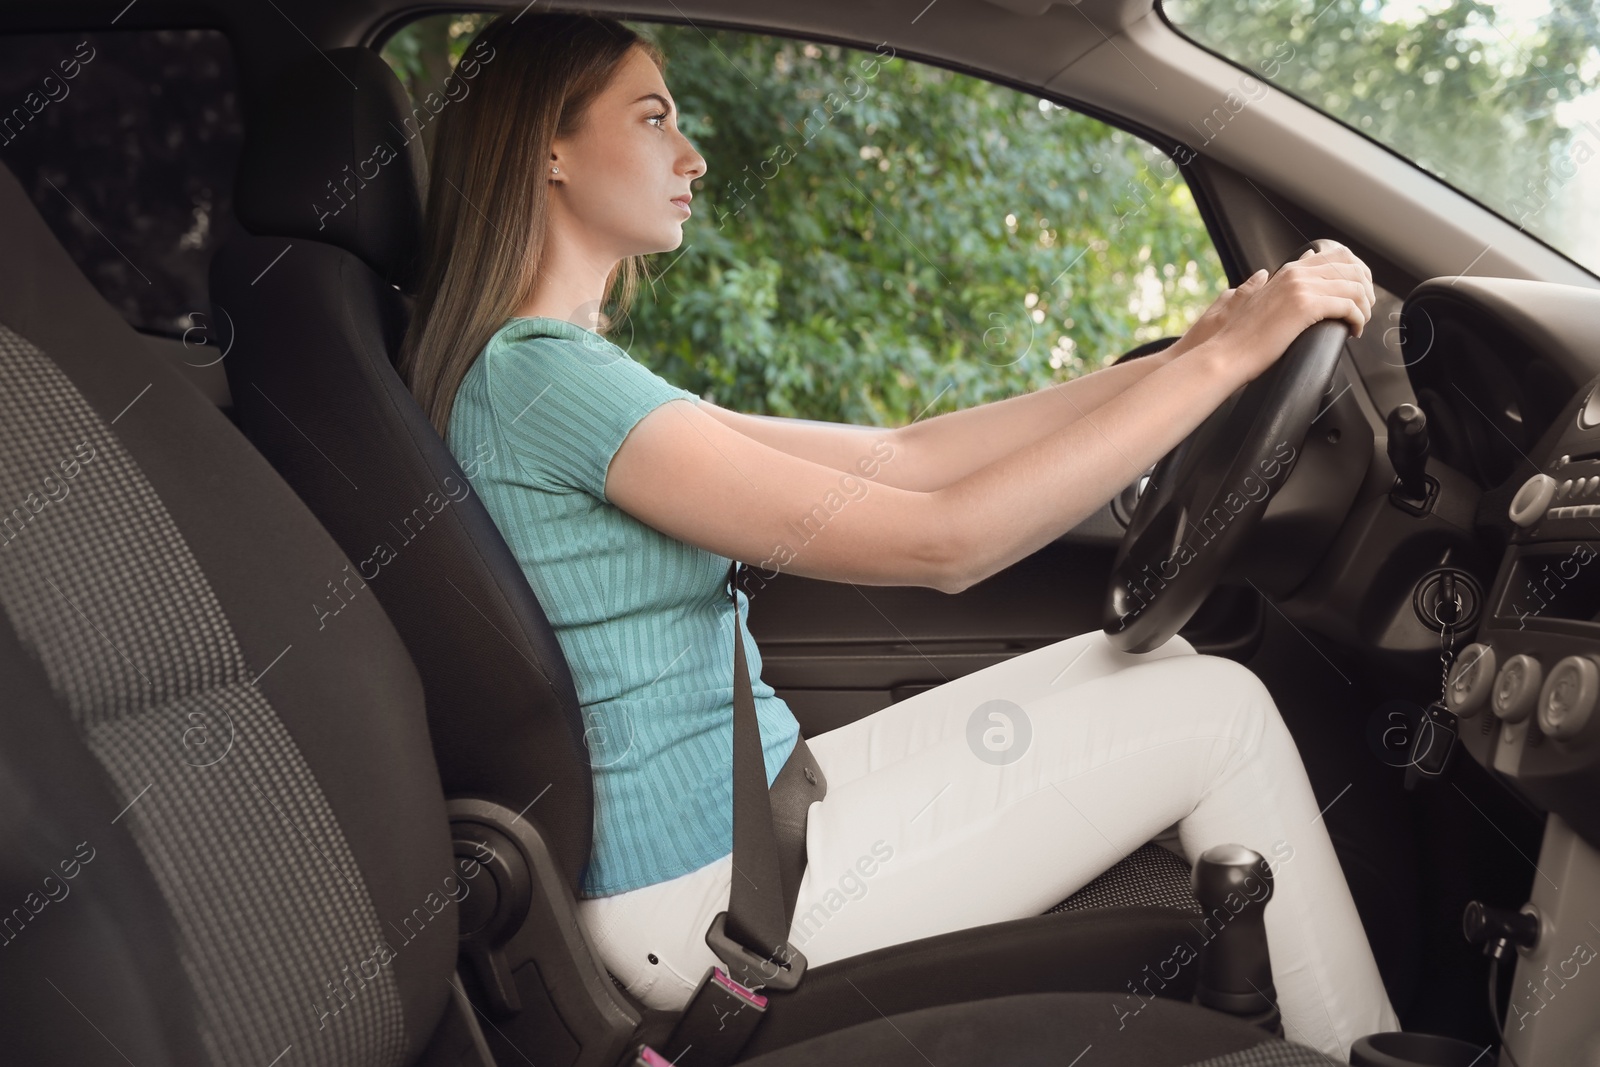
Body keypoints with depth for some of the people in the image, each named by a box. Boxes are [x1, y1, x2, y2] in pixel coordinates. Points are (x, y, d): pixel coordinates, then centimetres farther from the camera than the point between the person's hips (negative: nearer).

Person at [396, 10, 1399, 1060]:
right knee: (1222, 714, -4)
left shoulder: (571, 375, 12)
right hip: (708, 893, -9)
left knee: (1156, 661, 10)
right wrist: (1226, 357, -18)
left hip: (740, 807, 10)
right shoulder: (540, 380, -20)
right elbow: (940, 540, -24)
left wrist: (1187, 351, 3)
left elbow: (896, 455, 7)